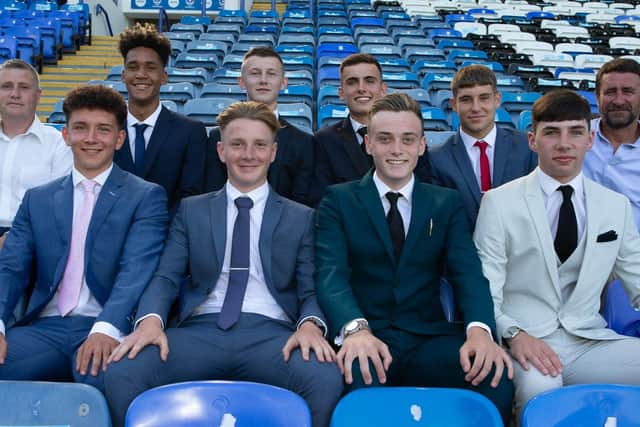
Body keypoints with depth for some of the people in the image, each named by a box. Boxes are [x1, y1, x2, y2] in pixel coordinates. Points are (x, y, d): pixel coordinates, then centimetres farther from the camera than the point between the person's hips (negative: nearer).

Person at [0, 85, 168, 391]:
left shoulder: (146, 197, 6)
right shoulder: (37, 199, 18)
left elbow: (136, 269, -8)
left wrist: (107, 329, -26)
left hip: (107, 331, -3)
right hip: (45, 328, 4)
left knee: (106, 376, -36)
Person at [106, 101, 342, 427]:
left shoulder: (301, 218, 16)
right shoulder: (192, 210, 19)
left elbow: (310, 291, 9)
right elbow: (166, 278, 10)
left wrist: (310, 324, -15)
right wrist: (151, 319, -13)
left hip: (271, 332, 0)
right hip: (201, 330, 1)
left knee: (326, 380, -34)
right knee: (121, 372, -28)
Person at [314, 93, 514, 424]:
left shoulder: (446, 203, 14)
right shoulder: (339, 200, 7)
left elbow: (468, 271, 0)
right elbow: (330, 272, -7)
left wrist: (479, 329, -22)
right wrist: (355, 329, -29)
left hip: (429, 339, 3)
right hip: (365, 339, -3)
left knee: (494, 378, -27)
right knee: (354, 380, -38)